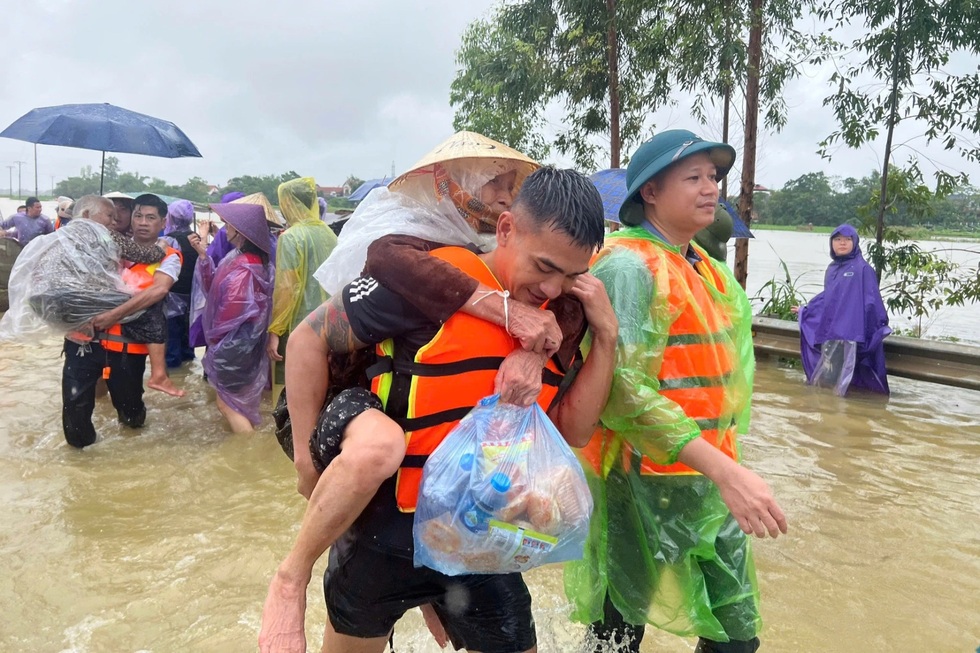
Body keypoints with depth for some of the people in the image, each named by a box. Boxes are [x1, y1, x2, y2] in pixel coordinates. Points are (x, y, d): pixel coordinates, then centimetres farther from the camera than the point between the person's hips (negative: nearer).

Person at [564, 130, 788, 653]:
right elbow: (622, 389, -27)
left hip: (711, 480, 8)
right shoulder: (629, 265, -17)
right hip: (642, 485, -8)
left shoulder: (707, 268, 11)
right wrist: (726, 471, -30)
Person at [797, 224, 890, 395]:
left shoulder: (862, 268, -4)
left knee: (840, 378, -7)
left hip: (848, 331, -6)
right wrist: (806, 310, 33)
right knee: (825, 376, 7)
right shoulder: (832, 268, 15)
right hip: (828, 330, 6)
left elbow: (872, 299, -6)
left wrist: (880, 325, -7)